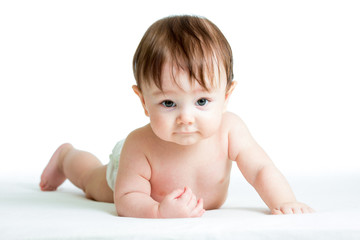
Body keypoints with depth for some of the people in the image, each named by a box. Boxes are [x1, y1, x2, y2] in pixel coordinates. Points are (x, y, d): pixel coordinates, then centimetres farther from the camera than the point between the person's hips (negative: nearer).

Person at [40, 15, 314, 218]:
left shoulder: (229, 130, -40)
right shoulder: (140, 146, -48)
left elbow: (261, 170, -32)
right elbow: (126, 199, -43)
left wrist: (285, 203, -49)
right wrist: (159, 211, -63)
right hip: (129, 171, -2)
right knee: (94, 182, 28)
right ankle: (67, 156, 57)